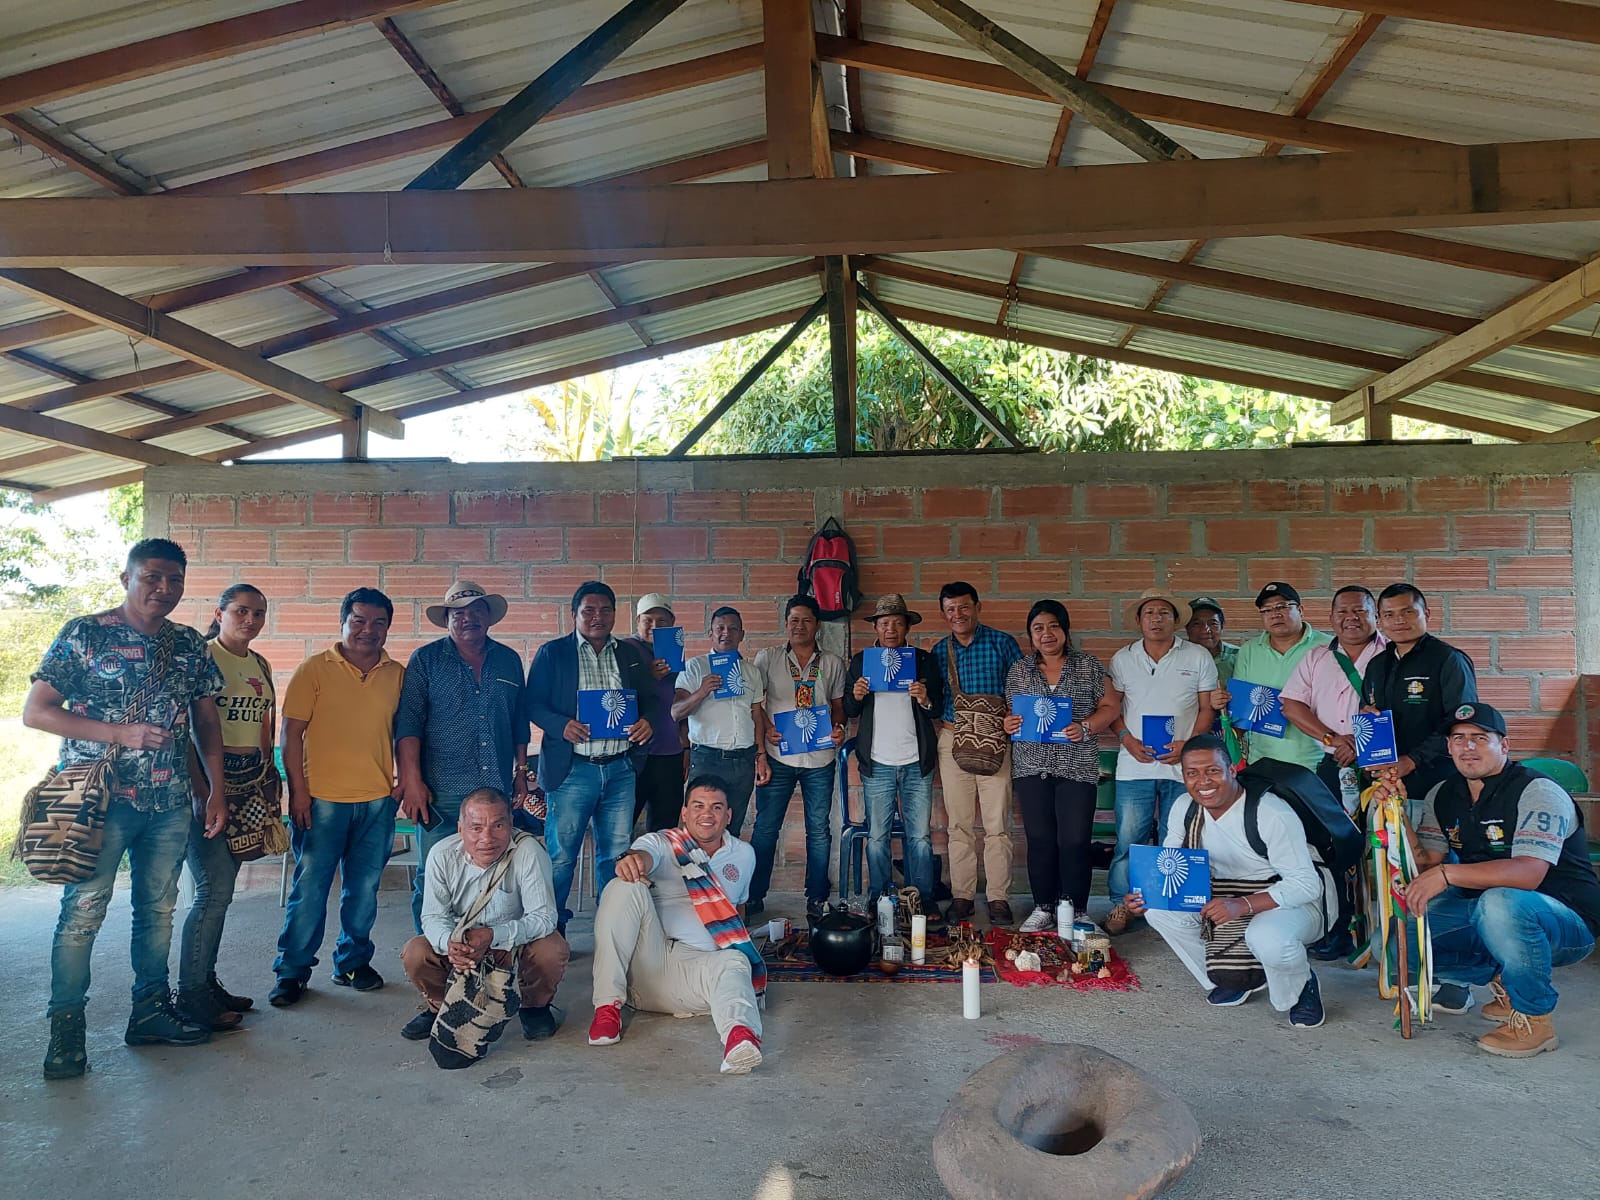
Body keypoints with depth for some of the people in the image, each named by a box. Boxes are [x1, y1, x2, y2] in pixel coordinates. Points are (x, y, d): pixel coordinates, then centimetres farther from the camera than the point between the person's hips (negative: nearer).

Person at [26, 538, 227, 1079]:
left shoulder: (191, 646, 8)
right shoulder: (84, 634, -5)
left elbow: (206, 720, 14)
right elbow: (35, 711, -7)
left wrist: (217, 789, 7)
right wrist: (120, 733, -17)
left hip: (169, 804, 5)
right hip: (100, 798, -4)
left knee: (158, 908, 12)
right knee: (83, 910, -1)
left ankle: (150, 1011, 25)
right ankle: (65, 1027, 14)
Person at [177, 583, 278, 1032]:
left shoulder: (260, 666, 14)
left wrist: (272, 788, 16)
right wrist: (201, 790, -18)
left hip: (251, 788, 7)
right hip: (208, 784, -7)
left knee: (218, 889, 11)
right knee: (214, 890, -9)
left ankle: (207, 982, 19)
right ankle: (190, 993, 2)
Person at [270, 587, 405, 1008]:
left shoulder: (397, 674, 7)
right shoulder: (314, 669, -2)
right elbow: (292, 733, -3)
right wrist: (298, 791, -8)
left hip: (378, 799, 3)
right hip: (321, 799, -3)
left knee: (364, 888, 11)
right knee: (310, 887, 1)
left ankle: (353, 961, 27)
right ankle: (292, 971, 14)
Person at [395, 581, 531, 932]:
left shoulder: (509, 660, 13)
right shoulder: (426, 660, 2)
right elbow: (407, 723, -5)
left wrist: (521, 773, 16)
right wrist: (412, 781, -12)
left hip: (498, 790, 3)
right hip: (442, 794, -3)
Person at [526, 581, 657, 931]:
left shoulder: (632, 655, 13)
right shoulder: (552, 653, 4)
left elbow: (652, 701, 13)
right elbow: (534, 705, 0)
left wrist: (648, 722, -9)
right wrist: (562, 725, -19)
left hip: (620, 769, 3)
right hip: (571, 769, -3)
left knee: (616, 855, 10)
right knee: (561, 856, 2)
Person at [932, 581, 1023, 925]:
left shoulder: (1002, 643, 1)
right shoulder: (938, 651, 10)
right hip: (953, 739, 3)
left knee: (997, 824, -2)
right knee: (959, 825, 6)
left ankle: (999, 897, 7)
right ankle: (962, 895, 15)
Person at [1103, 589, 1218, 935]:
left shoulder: (1198, 657, 5)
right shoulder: (1122, 659, 8)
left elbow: (1207, 708, 4)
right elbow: (1111, 707, 9)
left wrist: (1188, 744, -10)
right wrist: (1128, 739, -7)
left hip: (1182, 765, 0)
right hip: (1134, 765, 1)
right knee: (1128, 839, 0)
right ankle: (1121, 905, 12)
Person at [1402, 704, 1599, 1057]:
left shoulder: (1539, 792, -16)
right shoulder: (1443, 796, 4)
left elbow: (1528, 873, -30)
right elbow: (1425, 864, -2)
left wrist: (1447, 874, -35)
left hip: (1568, 923, -7)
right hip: (1484, 919, 7)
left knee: (1499, 902, -38)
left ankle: (1533, 1020, -16)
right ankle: (1504, 981, 10)